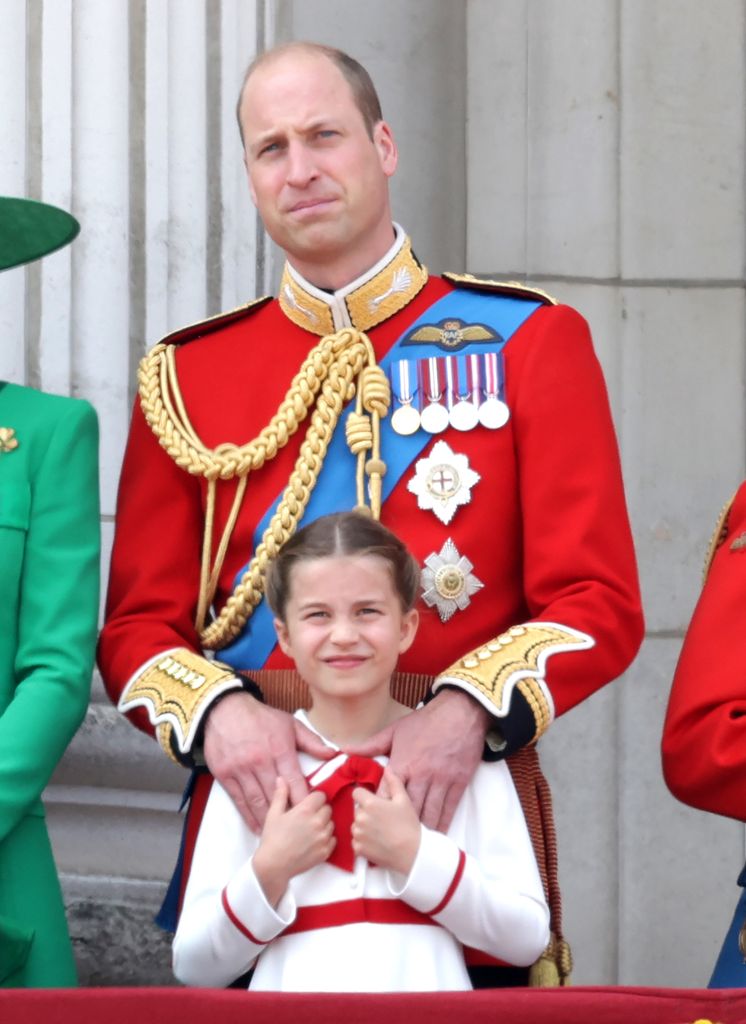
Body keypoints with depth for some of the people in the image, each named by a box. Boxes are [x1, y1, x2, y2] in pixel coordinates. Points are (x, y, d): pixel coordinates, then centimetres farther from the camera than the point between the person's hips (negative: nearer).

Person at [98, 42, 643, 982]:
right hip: (258, 810, 1)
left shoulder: (531, 343, 2)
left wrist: (470, 709, -21)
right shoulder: (186, 376, 8)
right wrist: (216, 711, -16)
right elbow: (138, 625, 6)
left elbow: (599, 604, -4)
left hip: (459, 809, -1)